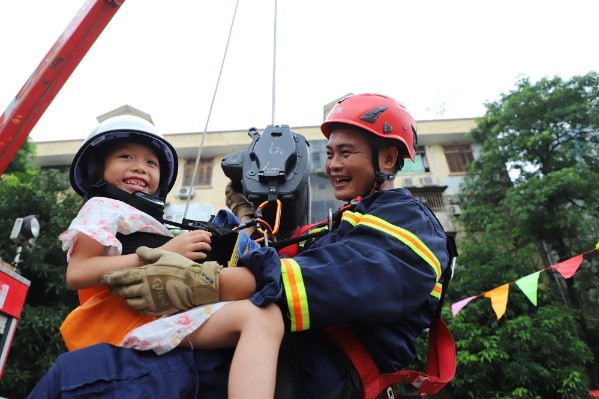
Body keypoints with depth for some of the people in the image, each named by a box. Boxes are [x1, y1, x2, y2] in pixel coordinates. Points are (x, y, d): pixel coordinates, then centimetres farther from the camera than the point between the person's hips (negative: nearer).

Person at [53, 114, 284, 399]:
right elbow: (77, 274, -12)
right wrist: (163, 254, -16)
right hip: (131, 318, -9)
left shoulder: (142, 220, 32)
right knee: (260, 316, -29)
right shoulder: (103, 208, 6)